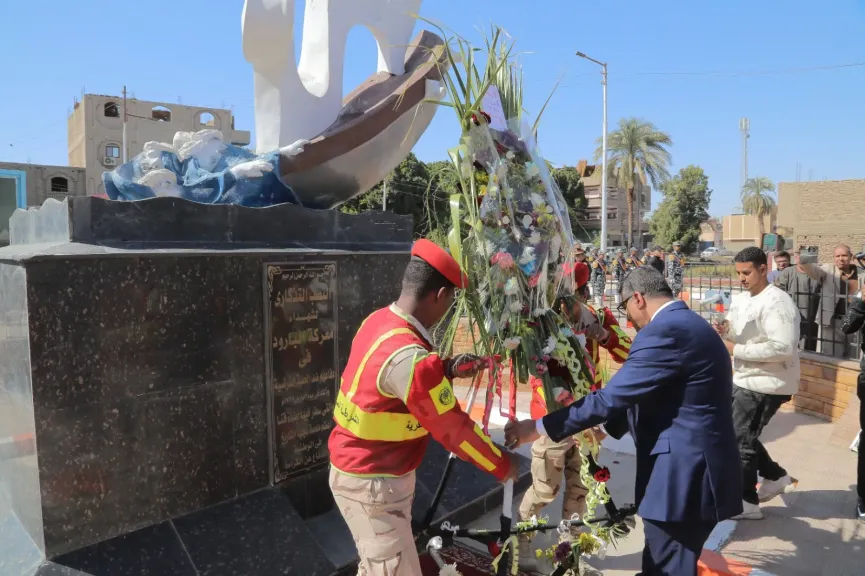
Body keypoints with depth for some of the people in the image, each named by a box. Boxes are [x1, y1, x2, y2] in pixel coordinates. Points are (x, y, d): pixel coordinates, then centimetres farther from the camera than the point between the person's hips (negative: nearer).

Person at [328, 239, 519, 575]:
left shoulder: (379, 321, -4)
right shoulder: (409, 357, -31)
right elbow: (454, 429, -22)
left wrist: (447, 370, 4)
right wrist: (503, 465, -8)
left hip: (358, 468, 9)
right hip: (373, 483, -9)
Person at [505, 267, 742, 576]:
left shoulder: (663, 332, -20)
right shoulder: (690, 324, 13)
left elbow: (610, 398, -22)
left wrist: (539, 427, -16)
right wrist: (605, 424, 25)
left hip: (683, 477, -10)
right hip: (698, 471, 10)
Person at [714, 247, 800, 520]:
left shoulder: (776, 302, -21)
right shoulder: (741, 298, 8)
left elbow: (783, 348, -29)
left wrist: (737, 349, -26)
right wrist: (725, 330, -6)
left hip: (766, 384, -9)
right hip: (745, 380, 9)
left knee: (740, 440, 1)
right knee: (739, 435, 20)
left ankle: (746, 502, 17)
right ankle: (776, 477, 36)